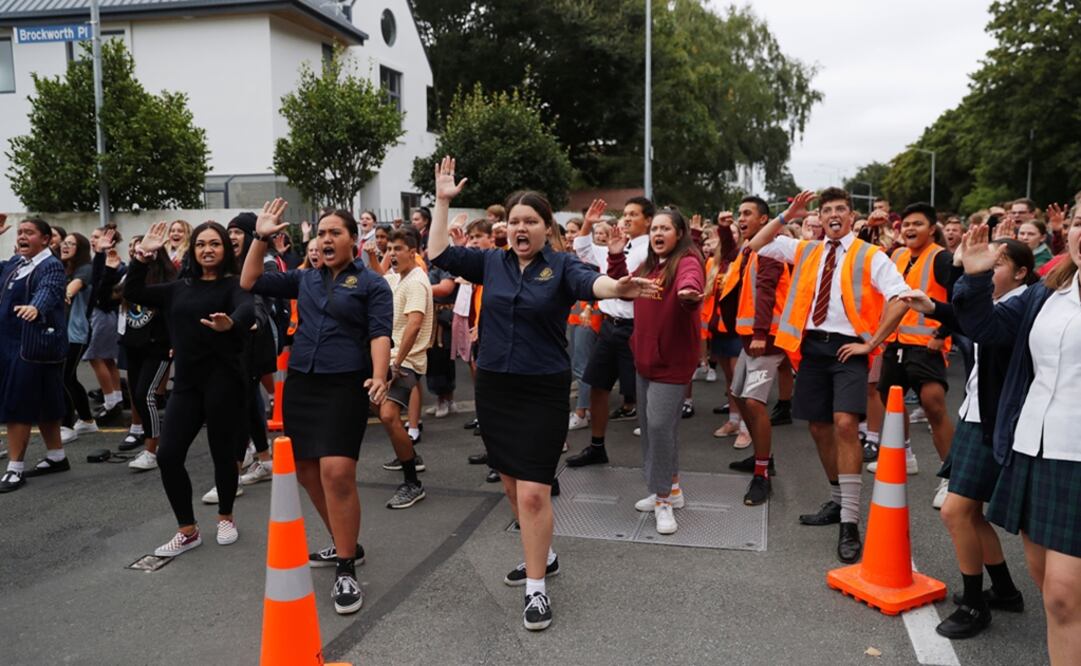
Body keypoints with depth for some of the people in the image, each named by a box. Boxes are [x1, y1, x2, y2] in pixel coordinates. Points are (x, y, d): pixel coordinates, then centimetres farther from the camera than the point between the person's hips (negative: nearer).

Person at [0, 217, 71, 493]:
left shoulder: (51, 266, -14)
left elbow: (48, 292, -32)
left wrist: (35, 307, -55)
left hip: (33, 344, -8)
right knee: (42, 403, 16)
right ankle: (57, 456, 26)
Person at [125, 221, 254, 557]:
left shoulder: (233, 284, -4)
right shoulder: (180, 288, 13)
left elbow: (248, 310, -25)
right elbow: (133, 293, 14)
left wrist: (231, 324, -48)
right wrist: (143, 256, 3)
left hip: (223, 380, -5)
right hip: (186, 382, 5)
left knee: (222, 453, 5)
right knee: (168, 456, 1)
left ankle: (225, 517, 30)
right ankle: (188, 530, 16)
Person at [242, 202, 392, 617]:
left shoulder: (372, 284, 0)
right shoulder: (304, 279, 14)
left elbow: (380, 334, -10)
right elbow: (250, 283, 16)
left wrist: (379, 377, -26)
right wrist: (261, 238, 7)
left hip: (345, 387, -6)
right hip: (300, 384, 6)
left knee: (336, 473, -17)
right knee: (307, 473, 9)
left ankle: (346, 570, -6)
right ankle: (346, 546, 28)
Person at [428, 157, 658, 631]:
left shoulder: (561, 266, -7)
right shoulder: (492, 262, 4)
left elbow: (589, 283, -27)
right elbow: (439, 254, 5)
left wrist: (617, 288, -50)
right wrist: (443, 201, 0)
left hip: (543, 393, -5)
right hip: (493, 388, 5)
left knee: (533, 492, -8)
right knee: (512, 485, 17)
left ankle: (536, 588, 8)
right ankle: (543, 556, 39)